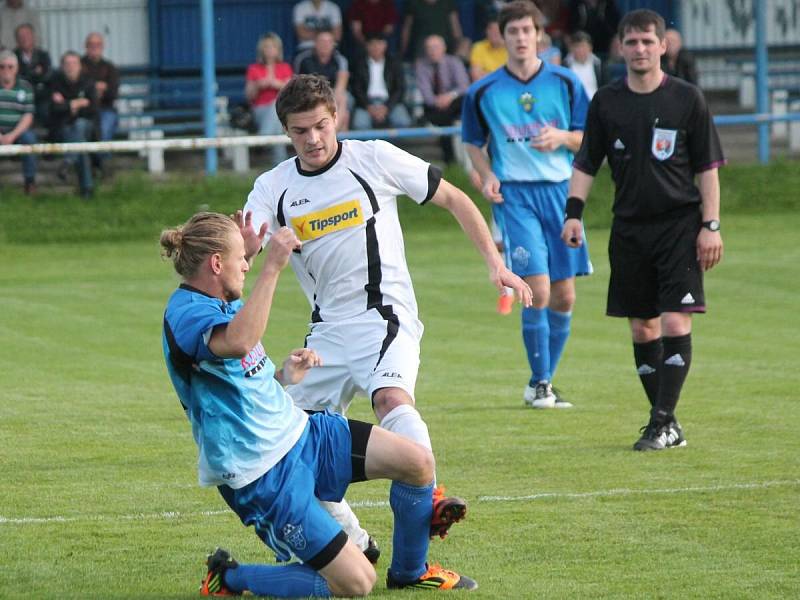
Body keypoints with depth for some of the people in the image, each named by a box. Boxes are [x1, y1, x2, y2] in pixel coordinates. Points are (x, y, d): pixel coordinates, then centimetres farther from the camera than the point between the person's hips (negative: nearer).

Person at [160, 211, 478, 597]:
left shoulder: (224, 304, 10)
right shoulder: (185, 313, -23)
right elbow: (238, 343, -47)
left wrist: (282, 377, 7)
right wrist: (272, 267, -45)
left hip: (298, 431, 10)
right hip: (263, 475, -10)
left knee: (417, 461, -3)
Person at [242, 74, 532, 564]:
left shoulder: (375, 159, -3)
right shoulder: (274, 188, 4)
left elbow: (454, 199, 5)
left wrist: (495, 262, -3)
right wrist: (244, 244, -34)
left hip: (385, 316, -5)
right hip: (329, 330, 5)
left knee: (391, 397, -33)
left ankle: (431, 501, -43)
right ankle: (352, 541, 14)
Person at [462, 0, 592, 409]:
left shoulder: (564, 83, 5)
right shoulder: (484, 92, 3)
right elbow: (474, 143, 15)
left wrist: (562, 137, -12)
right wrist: (486, 176, -3)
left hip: (560, 191, 2)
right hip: (514, 194, -2)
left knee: (563, 296, 4)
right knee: (538, 290, -15)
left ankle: (544, 381, 19)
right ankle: (539, 383, -3)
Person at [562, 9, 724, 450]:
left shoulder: (687, 99, -2)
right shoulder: (607, 102, 5)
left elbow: (708, 166, 1)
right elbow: (586, 163, 12)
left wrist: (710, 225, -5)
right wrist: (573, 213, -1)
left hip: (680, 226, -3)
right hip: (629, 228, 3)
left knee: (675, 322, -13)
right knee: (642, 328, 4)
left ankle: (662, 422, -10)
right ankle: (666, 425, 12)